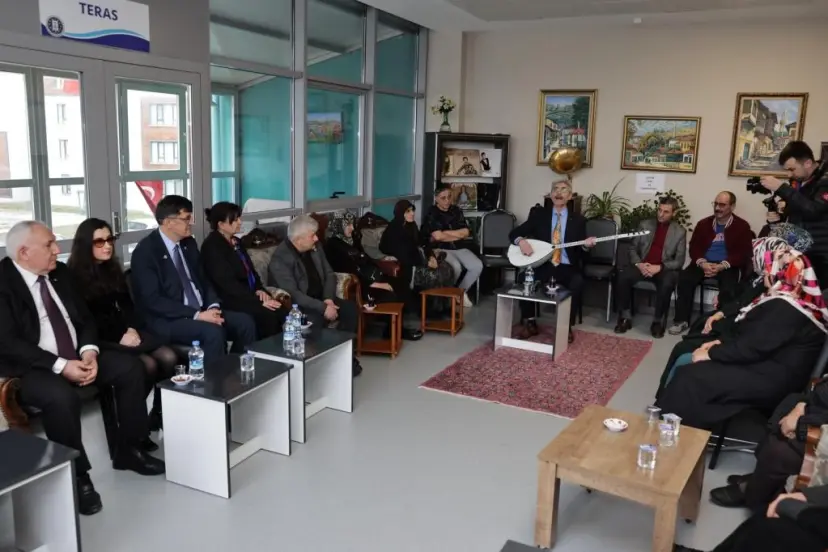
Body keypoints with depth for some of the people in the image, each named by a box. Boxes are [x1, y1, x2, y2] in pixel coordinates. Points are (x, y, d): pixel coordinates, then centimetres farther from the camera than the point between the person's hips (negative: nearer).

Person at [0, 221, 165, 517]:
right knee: (62, 397, -36)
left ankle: (128, 451, 6)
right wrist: (60, 366, -26)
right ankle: (76, 476, -14)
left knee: (131, 367, -9)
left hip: (77, 357, 7)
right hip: (31, 368, -7)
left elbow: (84, 318, 11)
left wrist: (88, 351, -10)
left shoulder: (59, 272, 8)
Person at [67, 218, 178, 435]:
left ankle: (159, 414, -4)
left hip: (125, 330, 6)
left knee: (168, 357, -19)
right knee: (147, 365, -29)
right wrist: (120, 336, -17)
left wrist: (131, 329, -5)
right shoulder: (74, 275, -5)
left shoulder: (113, 269, 16)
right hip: (100, 338, -6)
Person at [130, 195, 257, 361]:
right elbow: (152, 300, -18)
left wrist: (213, 307, -6)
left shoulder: (189, 243, 10)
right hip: (167, 319, -7)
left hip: (201, 311, 7)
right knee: (213, 332, -32)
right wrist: (197, 315, -23)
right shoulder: (146, 251, -12)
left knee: (245, 322, -11)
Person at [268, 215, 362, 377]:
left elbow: (330, 275, 7)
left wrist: (328, 299, -11)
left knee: (351, 308, -13)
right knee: (316, 320, -35)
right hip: (297, 305, -7)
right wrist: (323, 308, -29)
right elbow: (293, 295, -27)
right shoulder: (280, 259, -20)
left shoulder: (314, 248, 3)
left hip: (322, 298, 7)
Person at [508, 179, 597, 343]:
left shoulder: (578, 220, 9)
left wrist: (586, 244, -18)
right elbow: (514, 233, 4)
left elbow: (579, 252, 5)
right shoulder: (538, 214, 9)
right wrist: (521, 241, -19)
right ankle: (529, 323, -9)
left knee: (577, 283, -32)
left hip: (567, 268, 0)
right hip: (542, 264, 1)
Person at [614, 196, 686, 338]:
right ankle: (625, 317, -13)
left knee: (667, 284, -36)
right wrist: (639, 264, -13)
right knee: (622, 277, -28)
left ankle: (658, 321, -15)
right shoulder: (644, 225, 9)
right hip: (642, 265, 2)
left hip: (665, 268, -2)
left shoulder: (680, 232, 4)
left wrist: (659, 267, -18)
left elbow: (679, 261, -1)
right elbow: (633, 249, 8)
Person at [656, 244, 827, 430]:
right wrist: (720, 343, 5)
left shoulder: (784, 309, -22)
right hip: (768, 368, 11)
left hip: (770, 381, -11)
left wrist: (710, 353, -11)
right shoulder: (785, 301, 11)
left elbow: (752, 347, -23)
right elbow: (753, 337, 17)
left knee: (688, 376, -18)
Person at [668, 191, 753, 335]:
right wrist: (702, 263, -14)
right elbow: (694, 247, 7)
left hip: (727, 266, -3)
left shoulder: (742, 226, 3)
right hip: (704, 263, 3)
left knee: (728, 289, -33)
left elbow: (743, 253, -4)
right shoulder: (704, 223, 13)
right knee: (684, 278, -25)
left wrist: (722, 266, -19)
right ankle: (682, 320, -19)